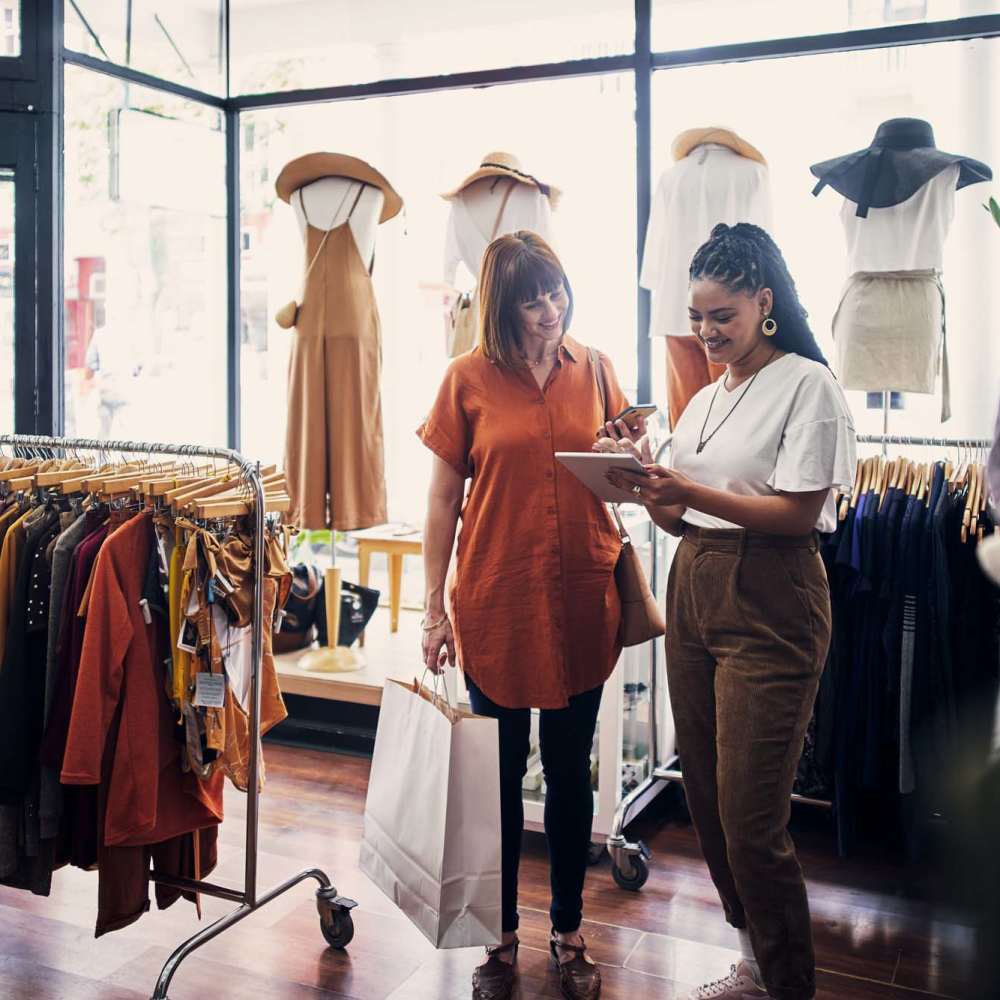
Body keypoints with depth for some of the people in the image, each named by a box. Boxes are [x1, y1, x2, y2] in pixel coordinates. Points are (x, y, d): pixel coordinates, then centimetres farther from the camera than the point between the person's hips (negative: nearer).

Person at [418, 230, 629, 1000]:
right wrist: (435, 607, -3)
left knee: (571, 772, 14)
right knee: (499, 776, 11)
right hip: (497, 601, -2)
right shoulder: (470, 378, -3)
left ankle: (569, 933, 32)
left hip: (582, 601, 2)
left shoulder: (594, 370, 4)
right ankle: (502, 938, 29)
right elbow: (444, 498, -1)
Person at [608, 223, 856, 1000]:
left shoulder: (808, 385, -6)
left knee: (750, 818, -5)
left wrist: (690, 491, -21)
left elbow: (798, 511, -15)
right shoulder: (705, 399, 16)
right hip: (694, 593, 8)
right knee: (707, 798, 13)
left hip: (769, 606, -7)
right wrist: (647, 487, -4)